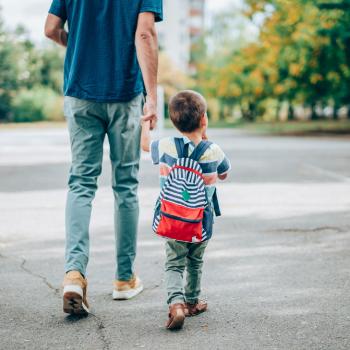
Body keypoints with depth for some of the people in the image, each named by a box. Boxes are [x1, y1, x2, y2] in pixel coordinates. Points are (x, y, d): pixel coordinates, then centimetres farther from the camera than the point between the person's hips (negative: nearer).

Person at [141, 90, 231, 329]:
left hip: (172, 222, 0)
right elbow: (224, 175, 10)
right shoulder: (213, 151, -12)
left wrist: (146, 123, 32)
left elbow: (145, 144, 13)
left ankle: (176, 302, -16)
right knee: (195, 263, 21)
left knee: (174, 265, 6)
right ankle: (192, 302, 36)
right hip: (201, 226, 0)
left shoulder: (166, 147, -10)